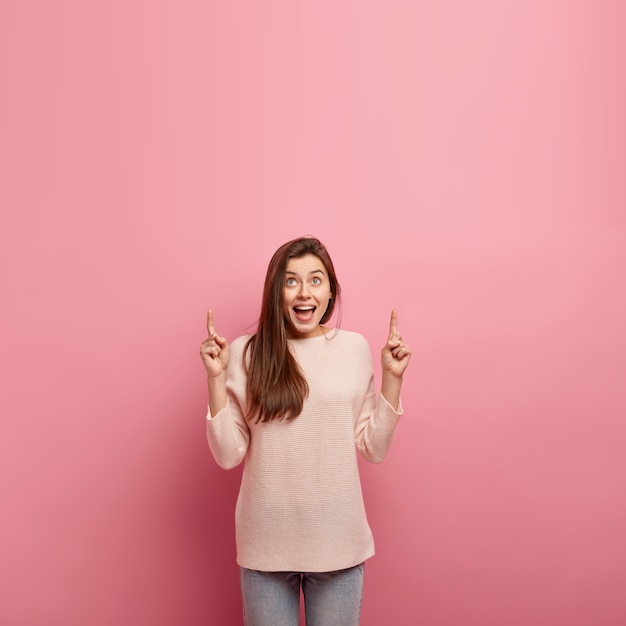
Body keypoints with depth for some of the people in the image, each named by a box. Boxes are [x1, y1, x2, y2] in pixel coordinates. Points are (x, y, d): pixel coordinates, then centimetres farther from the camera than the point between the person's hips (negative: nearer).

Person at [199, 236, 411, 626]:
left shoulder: (356, 348, -1)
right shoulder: (246, 354, -5)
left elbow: (373, 448, 2)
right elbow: (228, 455, -5)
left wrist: (392, 378, -6)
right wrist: (216, 378, -13)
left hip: (338, 542, 1)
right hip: (266, 543, -1)